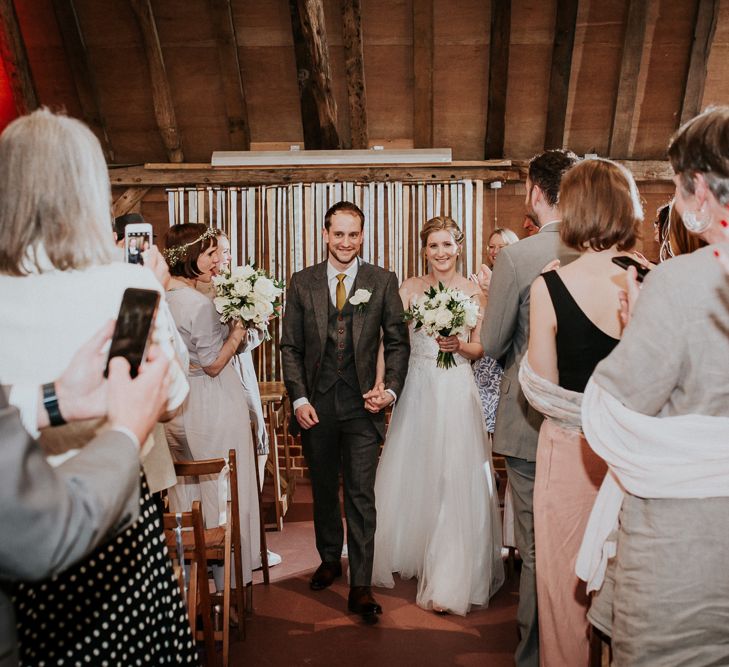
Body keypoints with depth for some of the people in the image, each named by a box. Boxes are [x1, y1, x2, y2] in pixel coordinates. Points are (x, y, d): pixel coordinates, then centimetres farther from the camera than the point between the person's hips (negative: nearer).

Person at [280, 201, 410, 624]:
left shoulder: (383, 282, 1)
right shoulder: (302, 283, 4)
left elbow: (397, 341, 2)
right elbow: (291, 347, 4)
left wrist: (390, 389, -11)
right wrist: (299, 399, -5)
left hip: (362, 405, -2)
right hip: (316, 404, 2)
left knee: (362, 496, -1)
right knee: (324, 490, 17)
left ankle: (361, 586, 8)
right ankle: (330, 559, 38)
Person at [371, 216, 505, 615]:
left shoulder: (472, 291, 3)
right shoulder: (410, 288, 5)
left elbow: (479, 348, 7)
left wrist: (459, 346, -15)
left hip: (456, 391, -1)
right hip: (417, 388, 2)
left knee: (454, 479, -3)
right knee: (411, 474, 10)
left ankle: (450, 579, 5)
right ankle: (407, 553, 32)